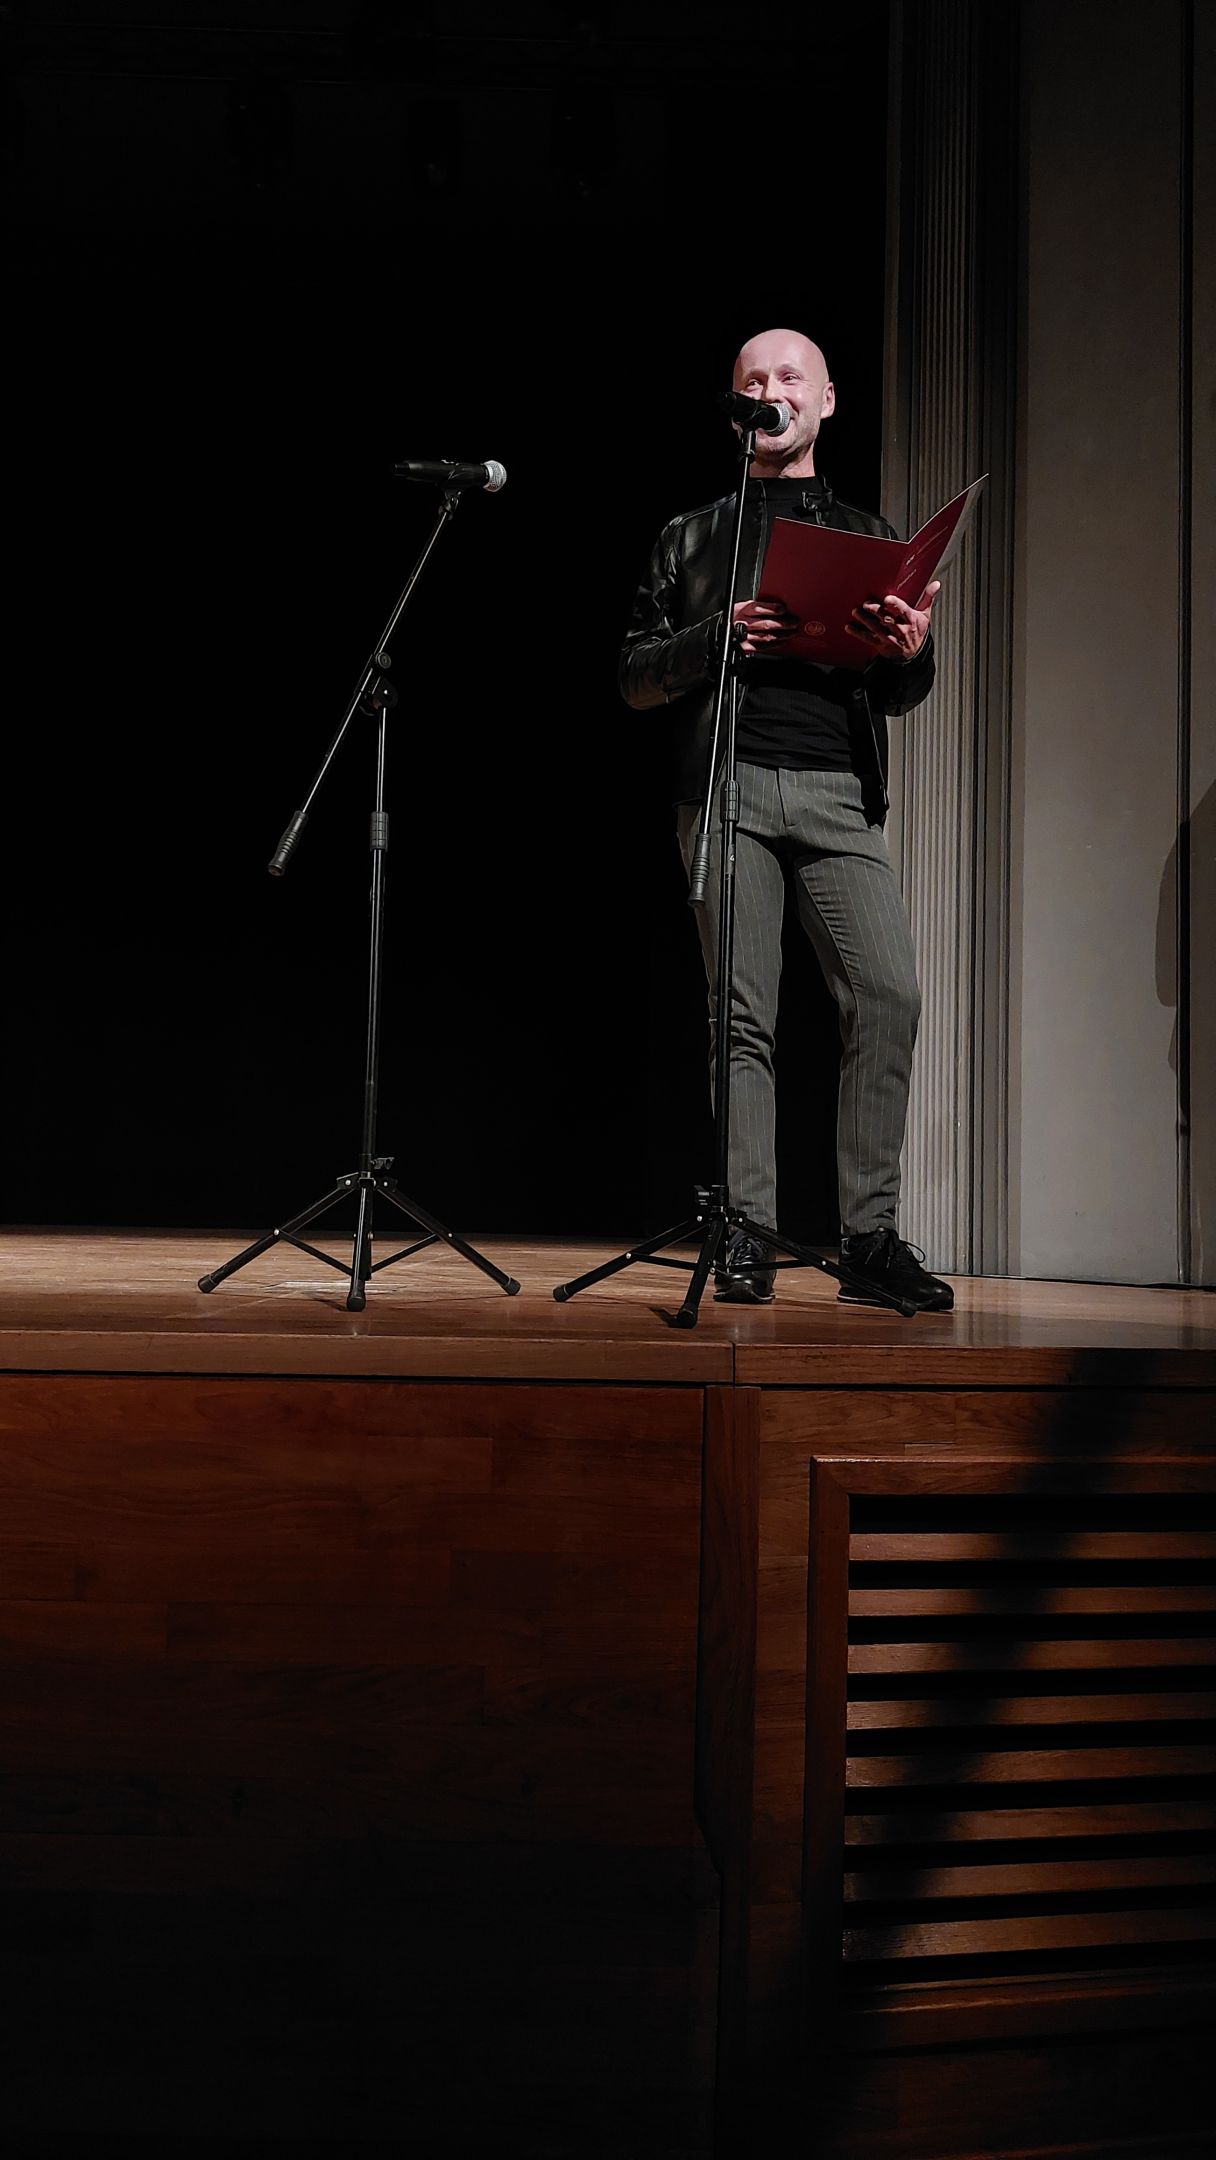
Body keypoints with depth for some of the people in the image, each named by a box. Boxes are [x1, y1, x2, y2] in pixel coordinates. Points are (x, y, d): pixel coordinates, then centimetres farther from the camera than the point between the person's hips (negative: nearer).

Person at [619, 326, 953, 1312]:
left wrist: (913, 652, -5)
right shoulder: (694, 537, 18)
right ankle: (748, 1238, 1)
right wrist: (718, 637, -7)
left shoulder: (866, 535, 23)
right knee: (744, 1015, -4)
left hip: (840, 794, 1)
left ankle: (871, 1238, -7)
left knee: (890, 994, -13)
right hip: (729, 788, -1)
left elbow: (899, 695, 19)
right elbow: (636, 680, 12)